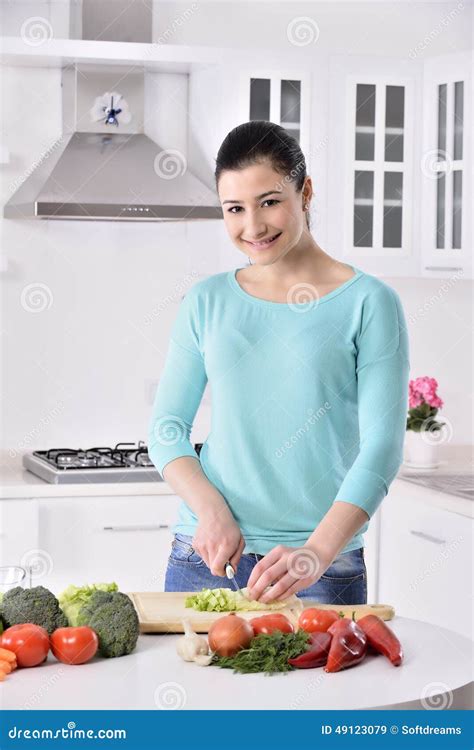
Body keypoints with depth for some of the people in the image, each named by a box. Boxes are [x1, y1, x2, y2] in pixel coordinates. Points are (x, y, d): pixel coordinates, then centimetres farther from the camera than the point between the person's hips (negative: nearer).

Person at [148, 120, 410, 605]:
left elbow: (381, 445, -9)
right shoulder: (206, 302, 7)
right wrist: (211, 510, -11)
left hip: (325, 560, -2)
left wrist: (316, 553, -21)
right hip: (205, 553, 3)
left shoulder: (368, 303, -3)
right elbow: (166, 429, 7)